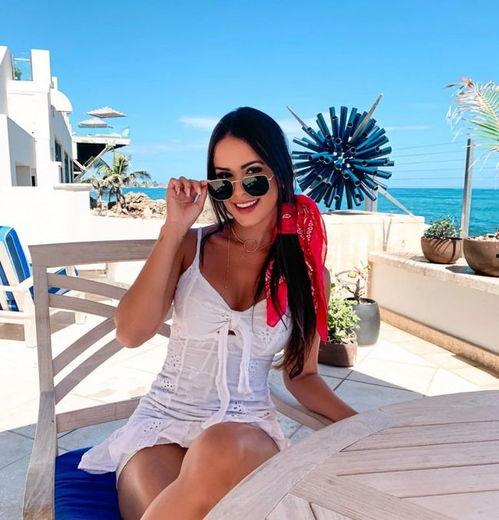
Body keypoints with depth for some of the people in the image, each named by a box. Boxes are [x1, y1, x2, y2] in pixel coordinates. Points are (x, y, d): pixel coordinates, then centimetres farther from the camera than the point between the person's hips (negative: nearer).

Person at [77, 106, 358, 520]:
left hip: (248, 427, 1)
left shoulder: (307, 272, 4)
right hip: (165, 419, 0)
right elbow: (131, 334, -12)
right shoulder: (189, 246, 2)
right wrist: (173, 229, -12)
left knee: (221, 450, -36)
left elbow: (301, 374, 11)